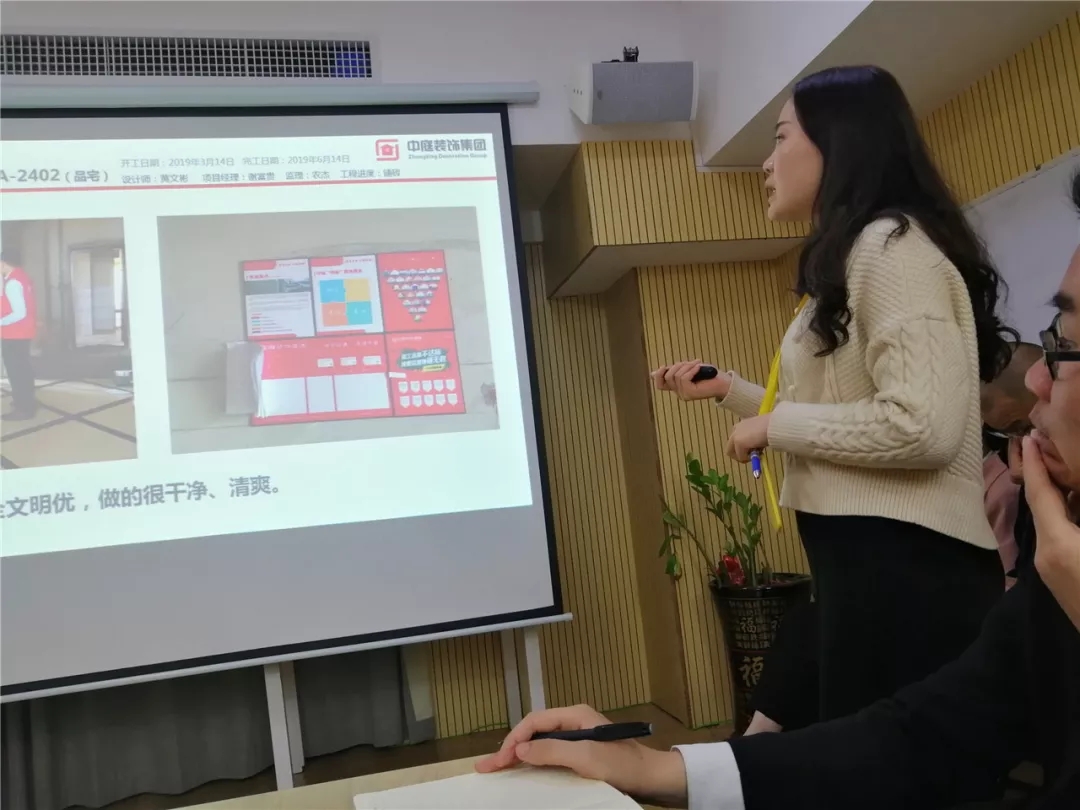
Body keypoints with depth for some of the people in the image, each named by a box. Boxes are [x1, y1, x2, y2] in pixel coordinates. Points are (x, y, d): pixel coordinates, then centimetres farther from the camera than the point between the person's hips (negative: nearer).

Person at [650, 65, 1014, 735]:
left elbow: (923, 427, -24)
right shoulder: (857, 256, 18)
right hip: (861, 564, 10)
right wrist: (727, 389, 20)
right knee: (775, 741, 17)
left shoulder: (890, 244, -13)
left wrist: (774, 426, -12)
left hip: (906, 566, -10)